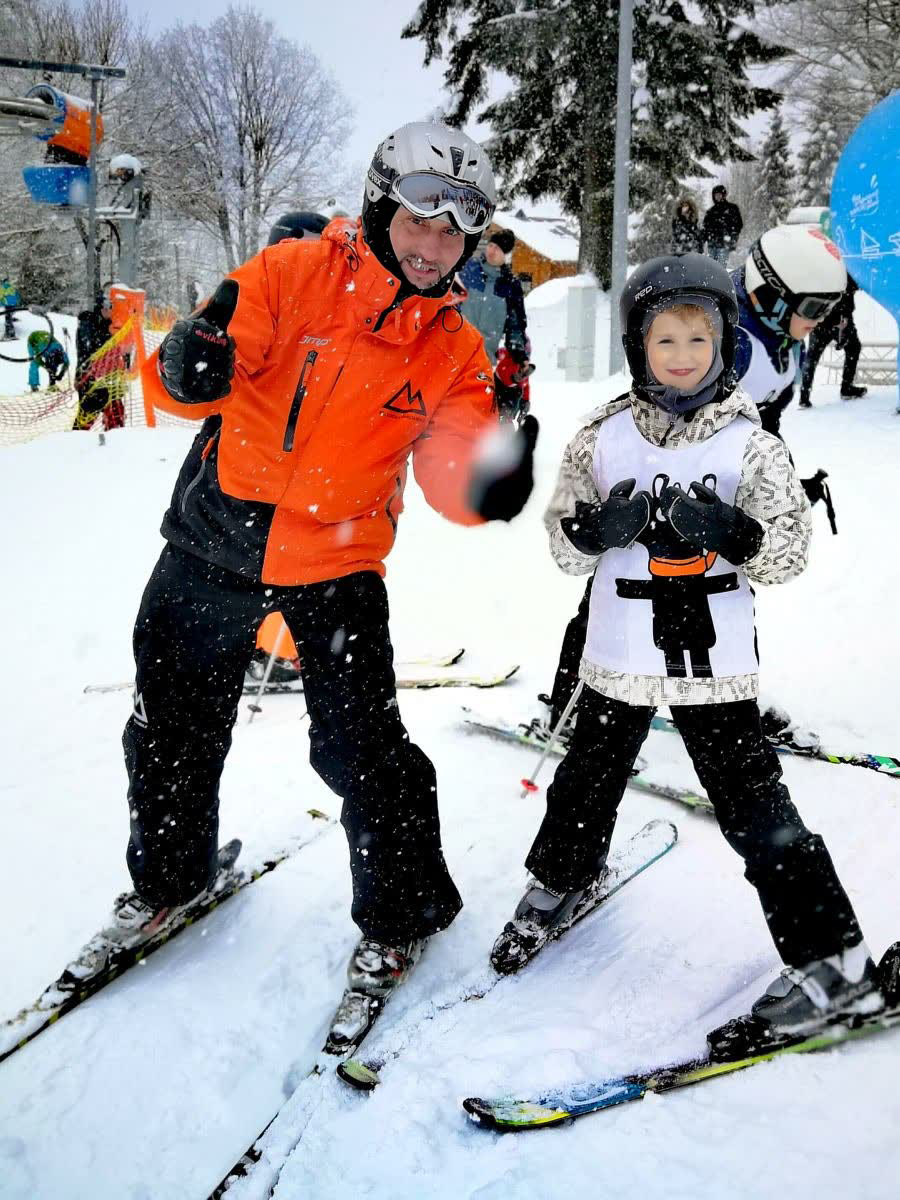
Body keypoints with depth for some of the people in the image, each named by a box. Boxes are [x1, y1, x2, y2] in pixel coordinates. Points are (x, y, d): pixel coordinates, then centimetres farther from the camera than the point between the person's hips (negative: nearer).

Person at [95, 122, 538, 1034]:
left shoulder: (452, 350, -3)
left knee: (360, 748, -5)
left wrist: (492, 477, -34)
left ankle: (400, 910, 21)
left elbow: (454, 472, -11)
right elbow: (179, 380, -11)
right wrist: (188, 367, -35)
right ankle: (168, 874, 42)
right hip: (214, 542, 1)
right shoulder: (292, 274, -9)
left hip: (336, 564, 0)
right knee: (172, 728, 14)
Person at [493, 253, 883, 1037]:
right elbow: (565, 547, 2)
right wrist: (601, 527, -19)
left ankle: (833, 960, 13)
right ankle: (563, 874, 48)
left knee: (751, 801, 0)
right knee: (589, 781, 18)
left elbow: (789, 553, -5)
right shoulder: (603, 437, 0)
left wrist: (726, 530, -24)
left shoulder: (749, 443, -4)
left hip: (715, 657, -2)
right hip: (620, 653, 3)